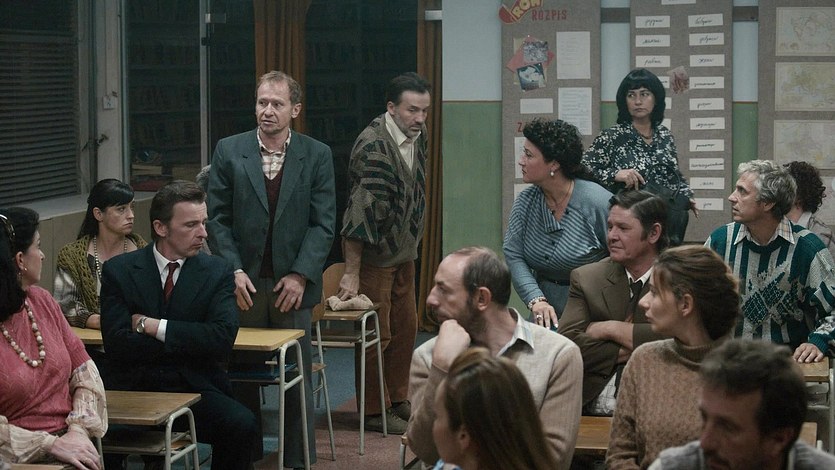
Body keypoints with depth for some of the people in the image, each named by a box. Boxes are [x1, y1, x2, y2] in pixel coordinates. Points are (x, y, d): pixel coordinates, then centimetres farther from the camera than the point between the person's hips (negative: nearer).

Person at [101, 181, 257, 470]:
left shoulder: (217, 272, 6)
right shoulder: (119, 270, 4)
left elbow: (222, 339, -9)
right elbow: (116, 343, -8)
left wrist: (153, 326, -11)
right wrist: (189, 342, -8)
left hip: (196, 389, 1)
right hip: (134, 388, -1)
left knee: (242, 424, -28)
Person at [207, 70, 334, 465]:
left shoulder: (317, 156, 2)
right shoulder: (229, 151, 2)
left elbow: (323, 222, -1)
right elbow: (217, 217, 2)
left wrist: (300, 275, -10)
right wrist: (233, 270, -8)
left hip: (292, 283, 0)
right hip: (244, 284, 0)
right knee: (242, 376, 6)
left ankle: (298, 459, 14)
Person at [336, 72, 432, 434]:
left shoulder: (417, 136, 0)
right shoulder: (373, 146, -25)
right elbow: (360, 208, -28)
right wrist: (351, 273, -29)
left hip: (403, 252, 8)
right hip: (373, 254, -8)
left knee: (406, 327, 14)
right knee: (377, 334, -1)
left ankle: (398, 399, 28)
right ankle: (374, 412, 10)